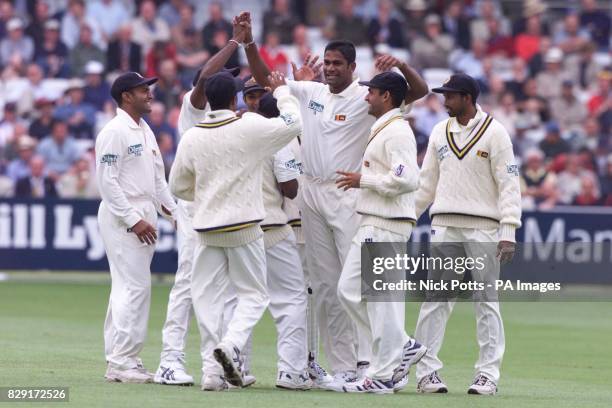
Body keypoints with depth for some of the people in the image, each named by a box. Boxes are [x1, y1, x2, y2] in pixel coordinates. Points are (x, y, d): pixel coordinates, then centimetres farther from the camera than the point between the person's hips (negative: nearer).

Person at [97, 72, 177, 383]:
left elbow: (157, 178, 22)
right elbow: (107, 181, -17)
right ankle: (121, 362, -10)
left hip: (143, 218, 10)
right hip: (121, 217, -10)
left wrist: (173, 211, 11)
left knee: (127, 288, 11)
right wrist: (133, 220, -20)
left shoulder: (146, 132, 17)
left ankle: (119, 360, 14)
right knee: (135, 286, -12)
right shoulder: (114, 132, -12)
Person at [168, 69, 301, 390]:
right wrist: (281, 91, 14)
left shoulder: (191, 137, 0)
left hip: (206, 228, 3)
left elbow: (178, 186, 9)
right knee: (253, 294, 7)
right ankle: (231, 345, -18)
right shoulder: (250, 127, -11)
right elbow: (293, 123, 2)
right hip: (243, 227, -3)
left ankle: (212, 370, 1)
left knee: (208, 296, 7)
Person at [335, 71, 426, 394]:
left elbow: (406, 179, -24)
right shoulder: (381, 130, 19)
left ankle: (383, 376, -4)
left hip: (386, 226, -11)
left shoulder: (397, 131, -14)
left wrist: (363, 180, -15)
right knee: (349, 291, 10)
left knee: (381, 298, -7)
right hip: (372, 224, 11)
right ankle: (403, 348, 15)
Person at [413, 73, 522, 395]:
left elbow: (509, 183, -7)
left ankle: (488, 375, 1)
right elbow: (426, 182, 17)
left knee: (486, 302, -1)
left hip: (483, 227, -4)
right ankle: (427, 371, 4)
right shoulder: (440, 132, 12)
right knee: (435, 299, 1)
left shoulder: (494, 132, -4)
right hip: (444, 225, 4)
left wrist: (508, 231, -15)